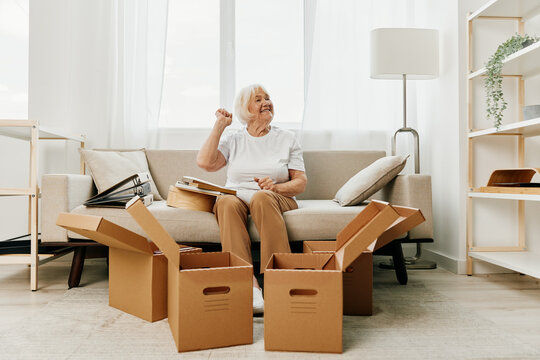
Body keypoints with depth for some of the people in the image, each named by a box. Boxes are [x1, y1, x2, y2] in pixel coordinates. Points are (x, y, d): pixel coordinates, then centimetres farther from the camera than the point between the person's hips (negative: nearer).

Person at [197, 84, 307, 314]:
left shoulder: (287, 138, 13)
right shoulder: (232, 139, 15)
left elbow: (301, 182, 7)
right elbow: (204, 163, -3)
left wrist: (275, 186, -13)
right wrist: (219, 125, 2)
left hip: (276, 199, -1)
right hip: (236, 196, 1)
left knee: (261, 197, -37)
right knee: (227, 203, -35)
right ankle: (248, 284, -45)